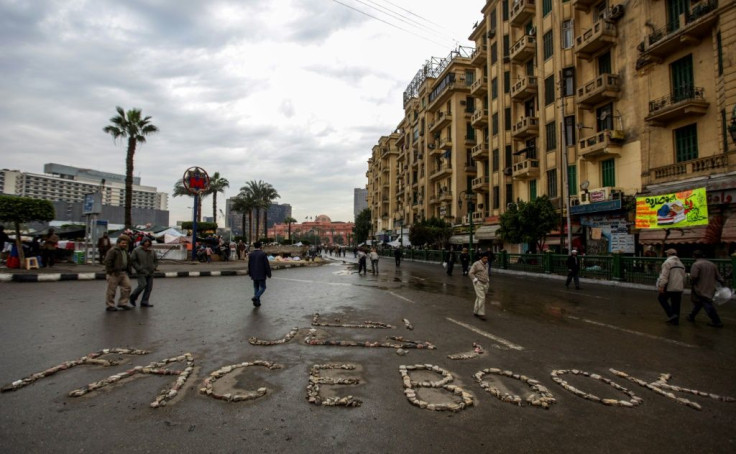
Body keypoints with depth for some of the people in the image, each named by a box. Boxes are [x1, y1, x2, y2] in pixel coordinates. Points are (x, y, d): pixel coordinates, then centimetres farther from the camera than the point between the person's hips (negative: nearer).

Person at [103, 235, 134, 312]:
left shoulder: (125, 251, 17)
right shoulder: (113, 251, -10)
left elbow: (128, 262, 24)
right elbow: (107, 261, -16)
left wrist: (128, 270, 18)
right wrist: (110, 271, -16)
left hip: (123, 273, 8)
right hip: (114, 274, -8)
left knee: (127, 287, 4)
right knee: (112, 290, 1)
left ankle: (123, 303, 14)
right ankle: (110, 305, 11)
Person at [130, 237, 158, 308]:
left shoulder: (152, 251, 9)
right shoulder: (136, 250, -4)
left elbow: (156, 260, 19)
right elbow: (132, 261, -5)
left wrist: (154, 267, 2)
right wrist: (140, 269, -11)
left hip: (150, 273, 5)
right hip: (141, 272, -5)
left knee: (149, 287, 1)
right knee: (142, 285, -16)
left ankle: (144, 302, 10)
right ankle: (133, 297, 10)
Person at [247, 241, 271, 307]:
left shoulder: (251, 254, 1)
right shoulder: (263, 254, -12)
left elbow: (249, 265, 8)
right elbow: (267, 265, -11)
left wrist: (250, 273, 18)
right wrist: (268, 274, -3)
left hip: (254, 275, 5)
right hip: (261, 275, -5)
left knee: (256, 288, 13)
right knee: (262, 287, 4)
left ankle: (257, 302, 14)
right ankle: (256, 297, -16)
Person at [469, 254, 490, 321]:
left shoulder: (486, 264, 11)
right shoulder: (476, 264, -11)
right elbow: (470, 273, -11)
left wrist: (487, 279, 14)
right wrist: (475, 279, -18)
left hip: (485, 284, 7)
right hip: (478, 283, -7)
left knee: (479, 298, 12)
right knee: (482, 298, -12)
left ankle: (475, 312, 21)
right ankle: (481, 314, -6)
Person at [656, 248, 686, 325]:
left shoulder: (668, 262, -10)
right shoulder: (681, 264, 16)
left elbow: (664, 276, -18)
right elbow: (683, 276, 22)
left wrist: (661, 286, -19)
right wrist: (682, 286, 29)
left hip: (669, 287, -7)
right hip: (679, 288, 7)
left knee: (661, 298, 10)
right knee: (676, 304, 11)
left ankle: (671, 314, -2)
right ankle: (675, 320, 16)